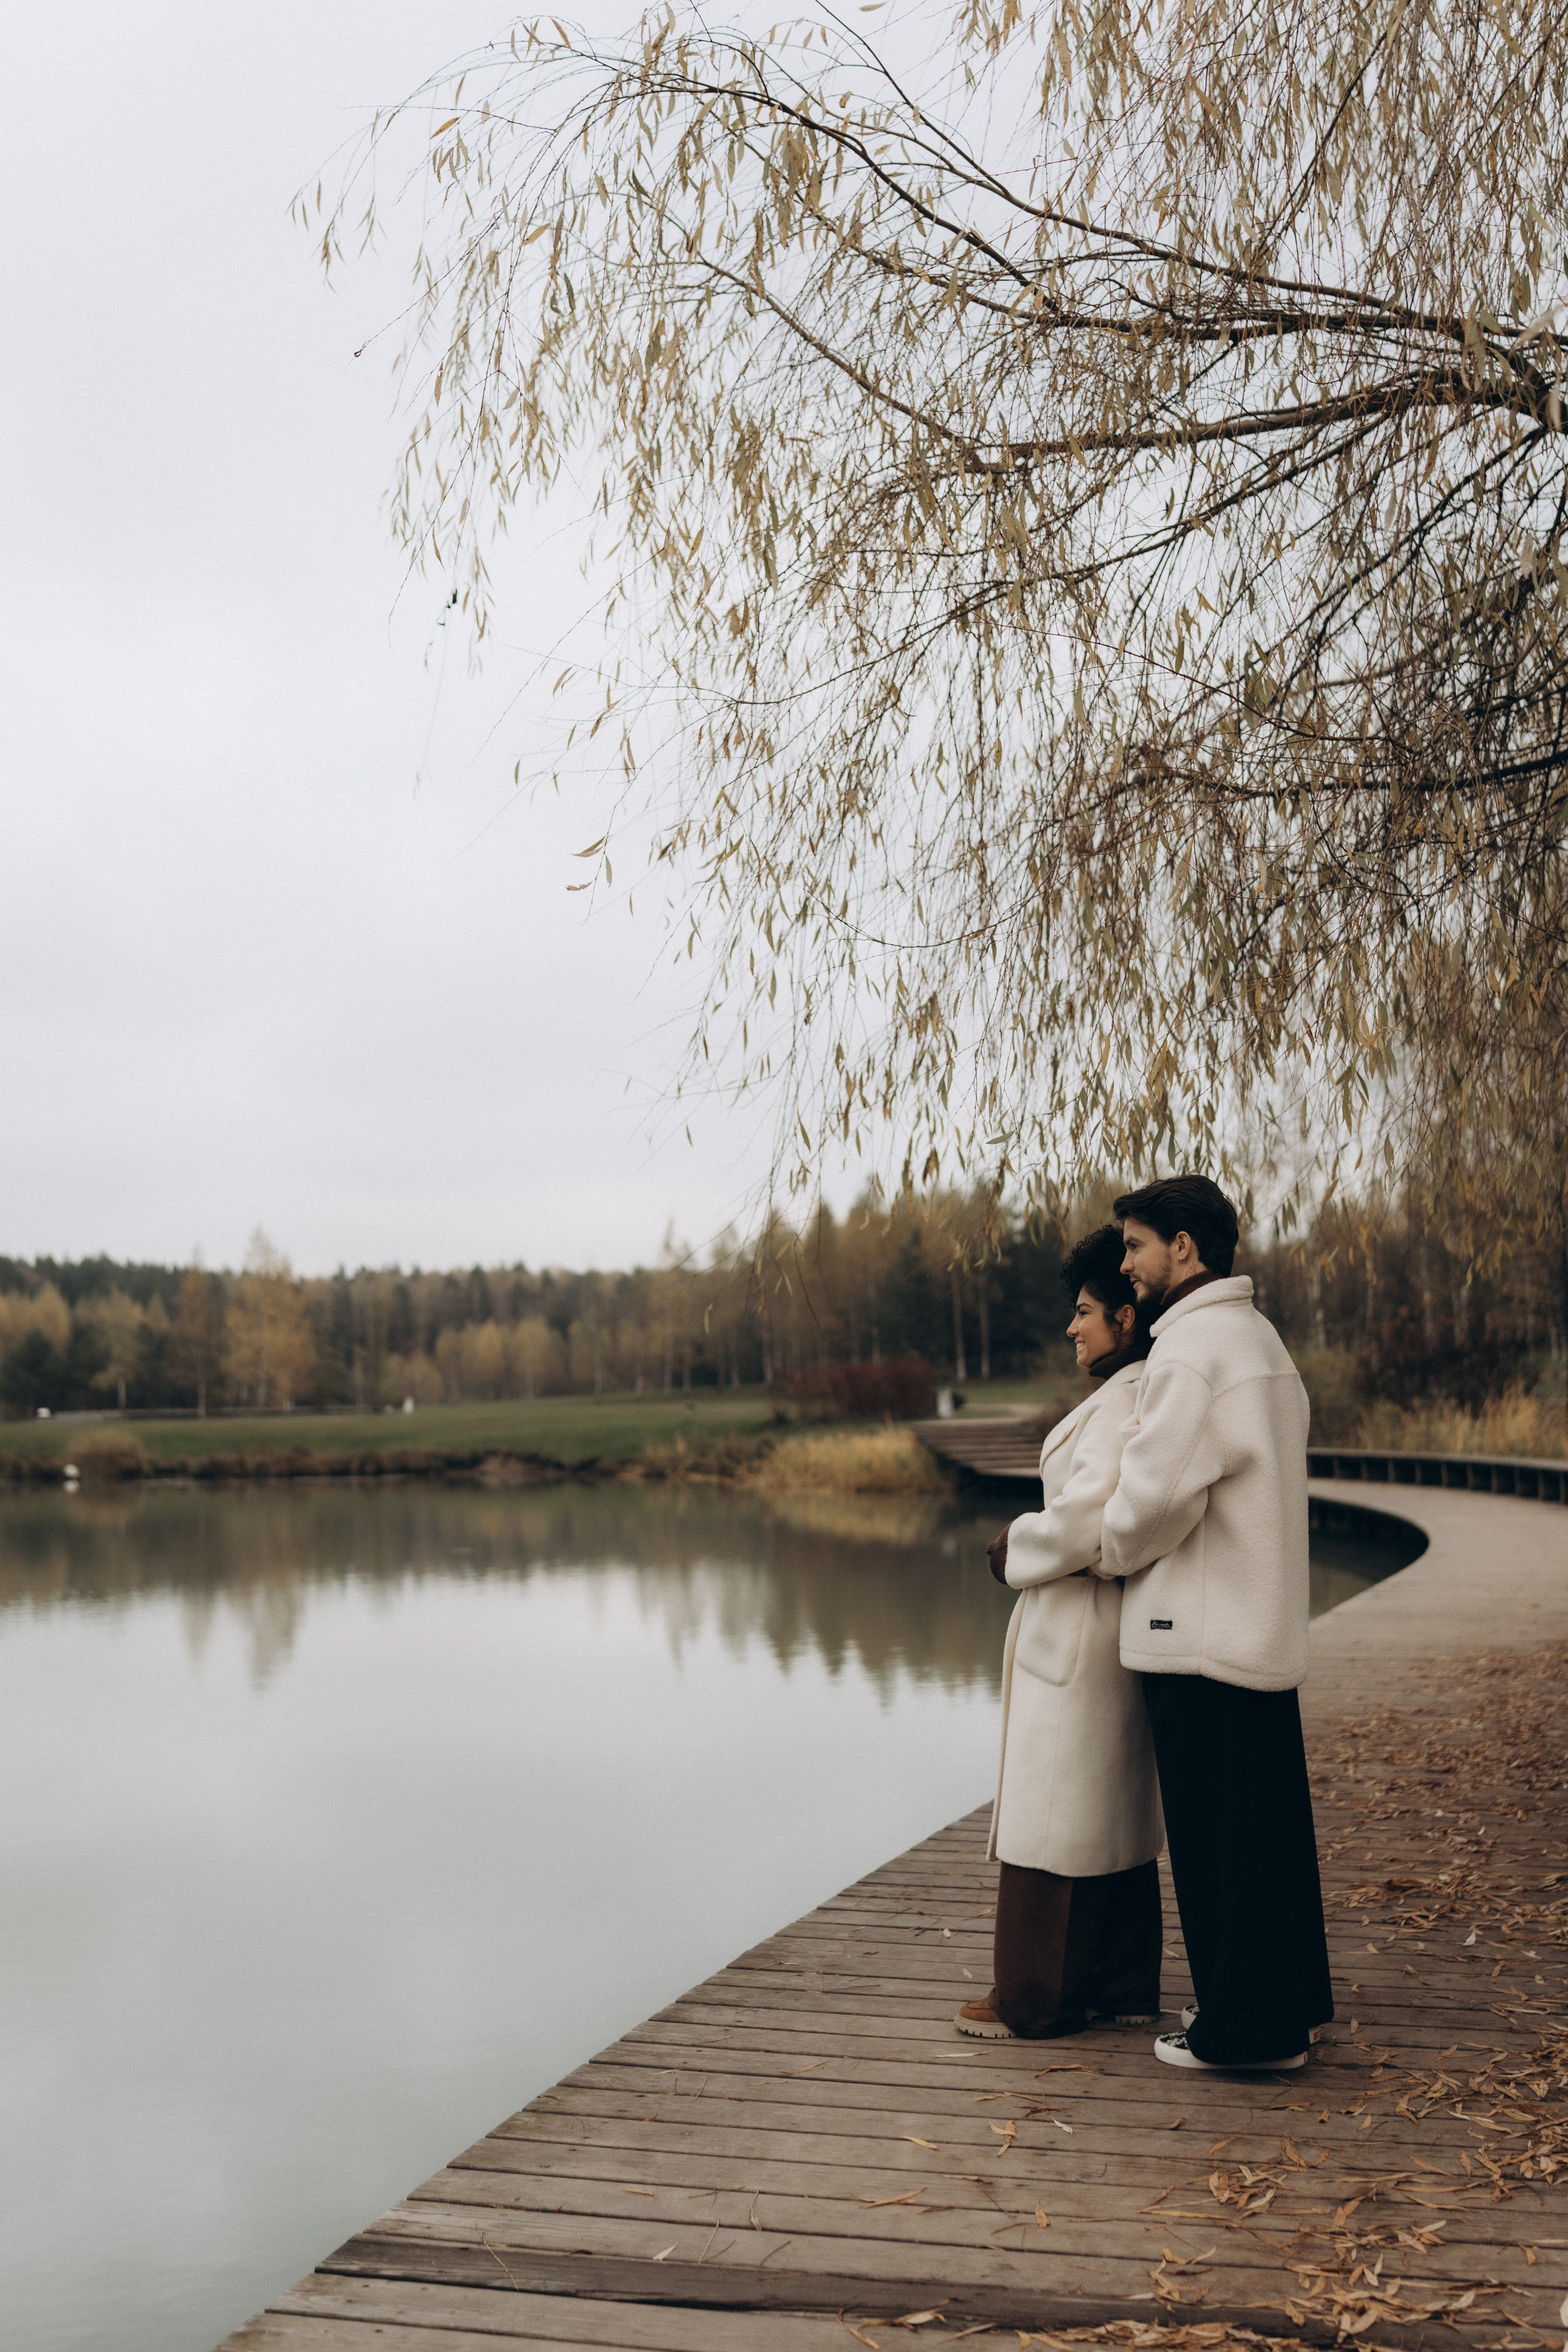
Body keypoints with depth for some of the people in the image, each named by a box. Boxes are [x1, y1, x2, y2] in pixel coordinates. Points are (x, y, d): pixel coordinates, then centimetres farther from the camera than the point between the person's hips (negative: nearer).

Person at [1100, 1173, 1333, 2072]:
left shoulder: (1193, 1350, -17)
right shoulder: (1261, 1338, 15)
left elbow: (1159, 1495, -21)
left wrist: (1111, 1553, -2)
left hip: (1203, 1637, -10)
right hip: (1265, 1626, 10)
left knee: (1218, 1837, 1)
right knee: (1270, 1826, 17)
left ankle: (1242, 2026, 11)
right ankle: (1290, 2009, 27)